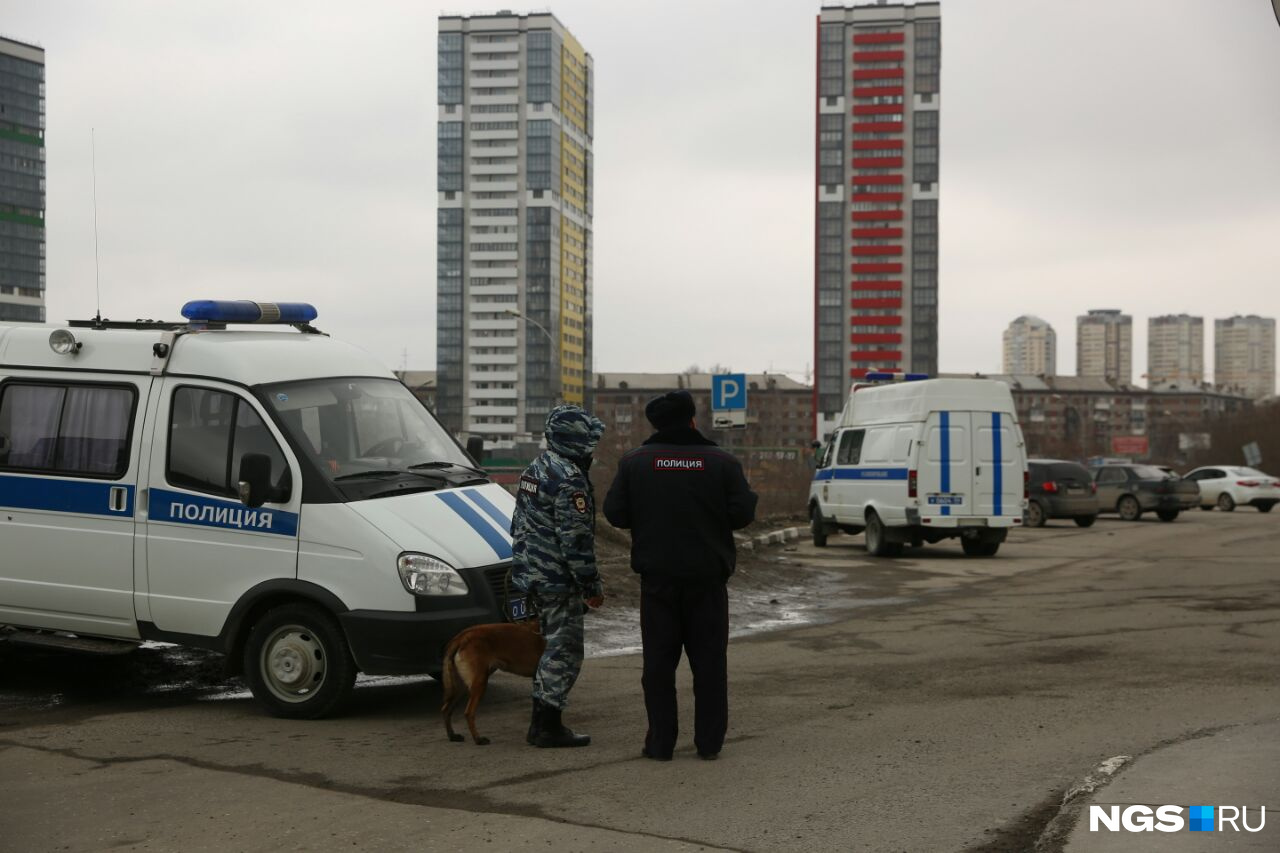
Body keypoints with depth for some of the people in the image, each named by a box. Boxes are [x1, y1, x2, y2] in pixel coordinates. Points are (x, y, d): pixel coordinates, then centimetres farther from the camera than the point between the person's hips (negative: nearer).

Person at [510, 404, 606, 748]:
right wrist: (592, 586, -15)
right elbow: (575, 539, -21)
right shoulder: (569, 479, -19)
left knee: (555, 646, 17)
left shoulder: (535, 469, 13)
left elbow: (518, 525, 21)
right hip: (559, 579, -10)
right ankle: (548, 726, 0)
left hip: (531, 575, 10)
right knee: (564, 651, -3)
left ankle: (542, 722, 21)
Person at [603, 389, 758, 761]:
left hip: (657, 577, 0)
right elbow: (742, 514, -7)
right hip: (707, 577, 0)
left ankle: (661, 741, 5)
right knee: (709, 660, 7)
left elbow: (615, 513, -2)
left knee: (659, 661, 6)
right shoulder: (722, 462, -4)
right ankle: (709, 740, 9)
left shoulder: (634, 462, -2)